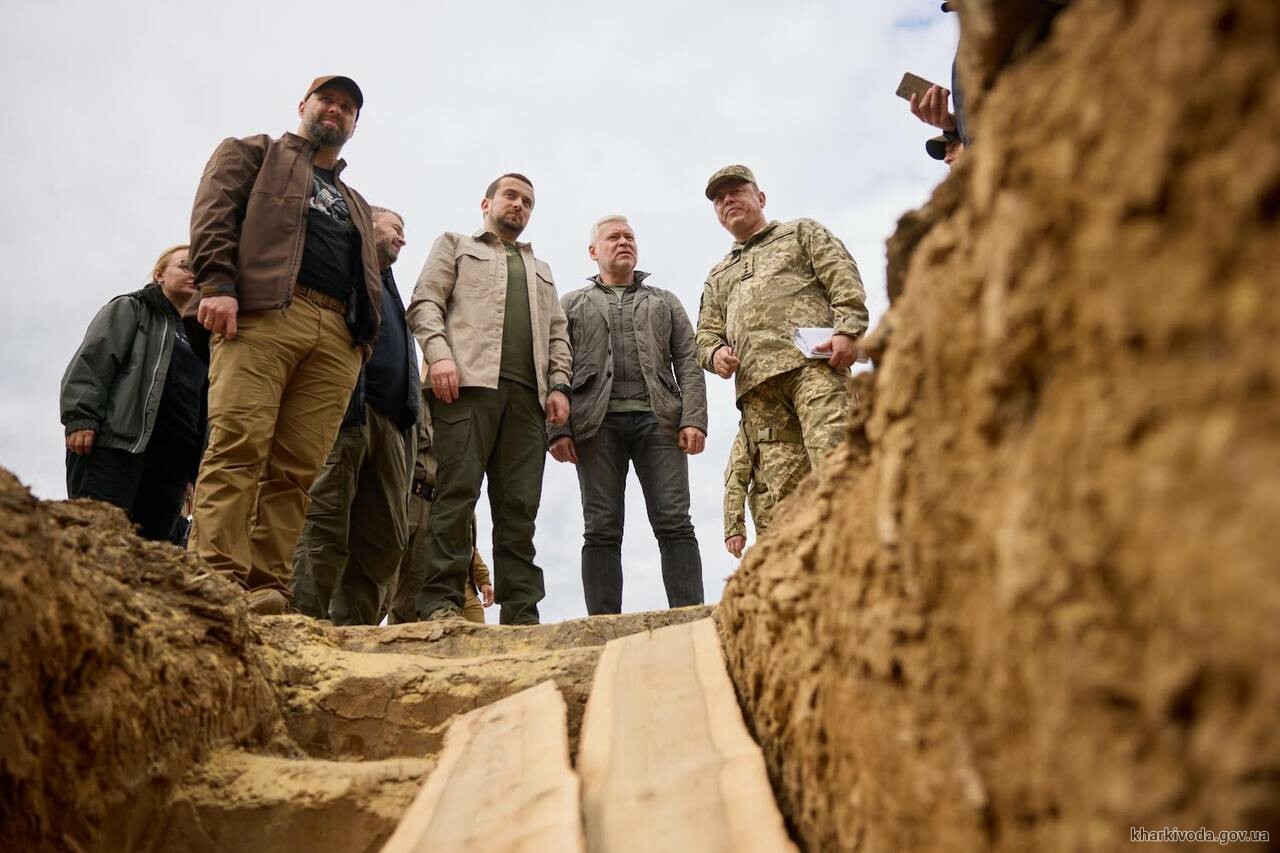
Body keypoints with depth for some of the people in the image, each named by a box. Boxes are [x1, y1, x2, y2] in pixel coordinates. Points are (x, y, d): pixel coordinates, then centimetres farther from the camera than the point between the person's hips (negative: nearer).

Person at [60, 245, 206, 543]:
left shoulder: (191, 337, 30)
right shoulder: (130, 309, 14)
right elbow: (91, 361, -1)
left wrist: (192, 471, 16)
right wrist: (80, 418, -16)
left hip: (169, 461, 6)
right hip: (115, 443, -6)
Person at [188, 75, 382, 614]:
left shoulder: (357, 205, 38)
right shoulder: (254, 154, 25)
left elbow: (369, 279, 27)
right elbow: (213, 212, 6)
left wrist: (363, 337, 8)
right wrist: (217, 285, -12)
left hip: (337, 334, 4)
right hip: (261, 310, -4)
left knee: (297, 469, -9)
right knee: (238, 445, -18)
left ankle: (265, 589, -12)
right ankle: (218, 578, -24)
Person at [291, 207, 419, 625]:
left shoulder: (390, 290, 35)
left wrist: (407, 424, 16)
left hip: (388, 419, 9)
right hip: (347, 410, -8)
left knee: (385, 538, 2)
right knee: (325, 524, -14)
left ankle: (353, 627, 4)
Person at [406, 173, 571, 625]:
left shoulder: (541, 271, 34)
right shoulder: (456, 246, 22)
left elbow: (557, 334, 24)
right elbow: (425, 303, 7)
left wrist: (559, 385, 6)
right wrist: (439, 353, -12)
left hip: (528, 396, 4)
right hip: (468, 383, -4)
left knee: (520, 506, -3)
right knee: (457, 493, -12)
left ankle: (521, 613, -4)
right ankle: (442, 602, -11)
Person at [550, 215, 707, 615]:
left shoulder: (664, 301, 24)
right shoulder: (572, 304, 21)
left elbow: (688, 363, 12)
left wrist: (694, 419, -4)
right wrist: (558, 428, -5)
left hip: (658, 418, 1)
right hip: (597, 422, 0)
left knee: (674, 523, -10)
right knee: (602, 531, -6)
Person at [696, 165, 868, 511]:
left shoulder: (801, 232, 24)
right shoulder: (717, 276, 36)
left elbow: (845, 280, 9)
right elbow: (707, 333, 29)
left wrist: (848, 330, -9)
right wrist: (715, 353, 3)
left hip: (811, 361, -4)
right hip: (756, 384, 4)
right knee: (780, 487, -10)